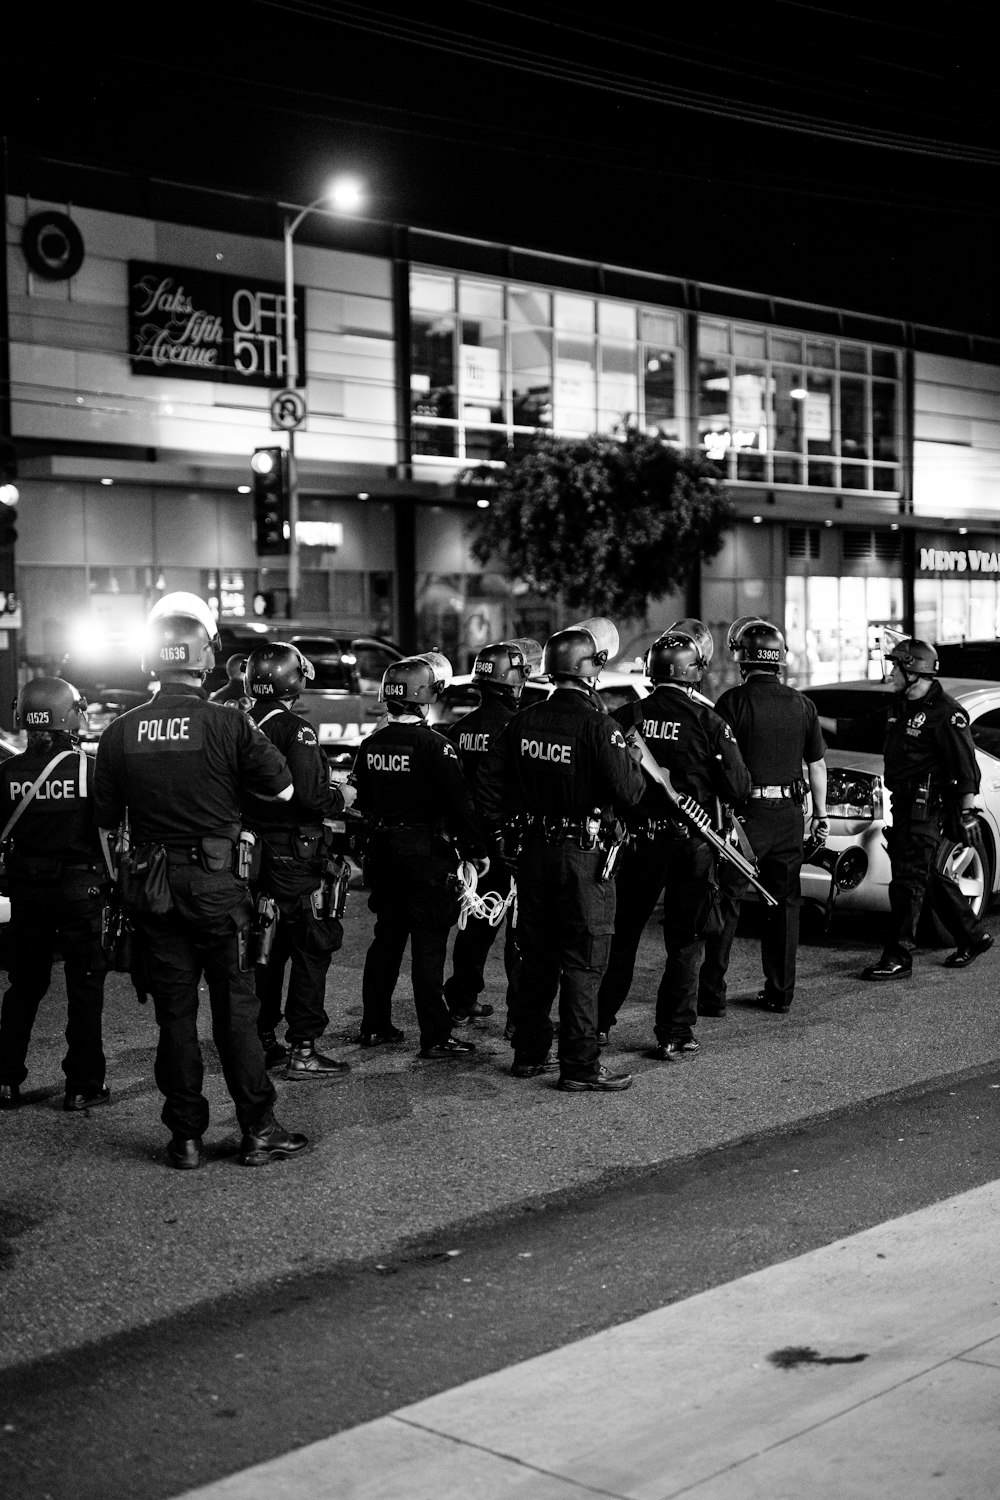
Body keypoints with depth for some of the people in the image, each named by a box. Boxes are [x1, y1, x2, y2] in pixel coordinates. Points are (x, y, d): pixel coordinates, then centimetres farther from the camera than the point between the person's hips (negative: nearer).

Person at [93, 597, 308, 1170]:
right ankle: (259, 1131, 11)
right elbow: (284, 790, -3)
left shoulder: (121, 732, 0)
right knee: (235, 1006, 6)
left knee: (174, 1010, 10)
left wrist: (117, 883, 19)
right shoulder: (228, 724, -10)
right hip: (216, 882, -3)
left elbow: (106, 822, 6)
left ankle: (187, 1137, 15)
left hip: (151, 883, 3)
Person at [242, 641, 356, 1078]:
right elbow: (309, 796, -23)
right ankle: (302, 1050, 0)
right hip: (293, 856, -7)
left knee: (264, 947, 17)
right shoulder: (296, 731, -15)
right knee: (310, 950, 0)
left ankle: (261, 1041, 24)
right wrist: (341, 798, -5)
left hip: (251, 855, 7)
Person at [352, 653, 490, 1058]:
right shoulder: (432, 744, -15)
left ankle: (374, 1025, 23)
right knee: (429, 945, -3)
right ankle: (435, 1037, -1)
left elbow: (361, 800, 14)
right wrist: (477, 850, -8)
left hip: (382, 853, 7)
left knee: (386, 937, 16)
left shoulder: (371, 744, 5)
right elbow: (460, 802, -16)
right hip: (426, 854, -7)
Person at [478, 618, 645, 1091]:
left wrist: (494, 829, 19)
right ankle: (580, 1065, 3)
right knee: (583, 962, 0)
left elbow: (490, 786, 6)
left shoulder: (522, 723, 3)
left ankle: (529, 1052, 24)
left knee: (536, 957, 16)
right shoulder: (598, 727, -16)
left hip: (534, 852, 6)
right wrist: (635, 763, 2)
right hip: (585, 857, -6)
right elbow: (629, 793, -18)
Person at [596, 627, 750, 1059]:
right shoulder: (708, 723, -9)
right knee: (685, 942, 8)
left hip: (638, 840, 2)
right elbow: (737, 788, -7)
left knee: (622, 934, 17)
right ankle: (675, 1036, 7)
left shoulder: (625, 717, -5)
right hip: (691, 843, -2)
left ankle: (599, 1023, 24)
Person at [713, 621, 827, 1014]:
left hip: (745, 814, -4)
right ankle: (780, 993, 15)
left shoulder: (734, 701, -9)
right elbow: (817, 765, 11)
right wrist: (820, 814, 19)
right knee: (784, 904, 11)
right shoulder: (802, 705, 6)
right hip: (788, 815, 4)